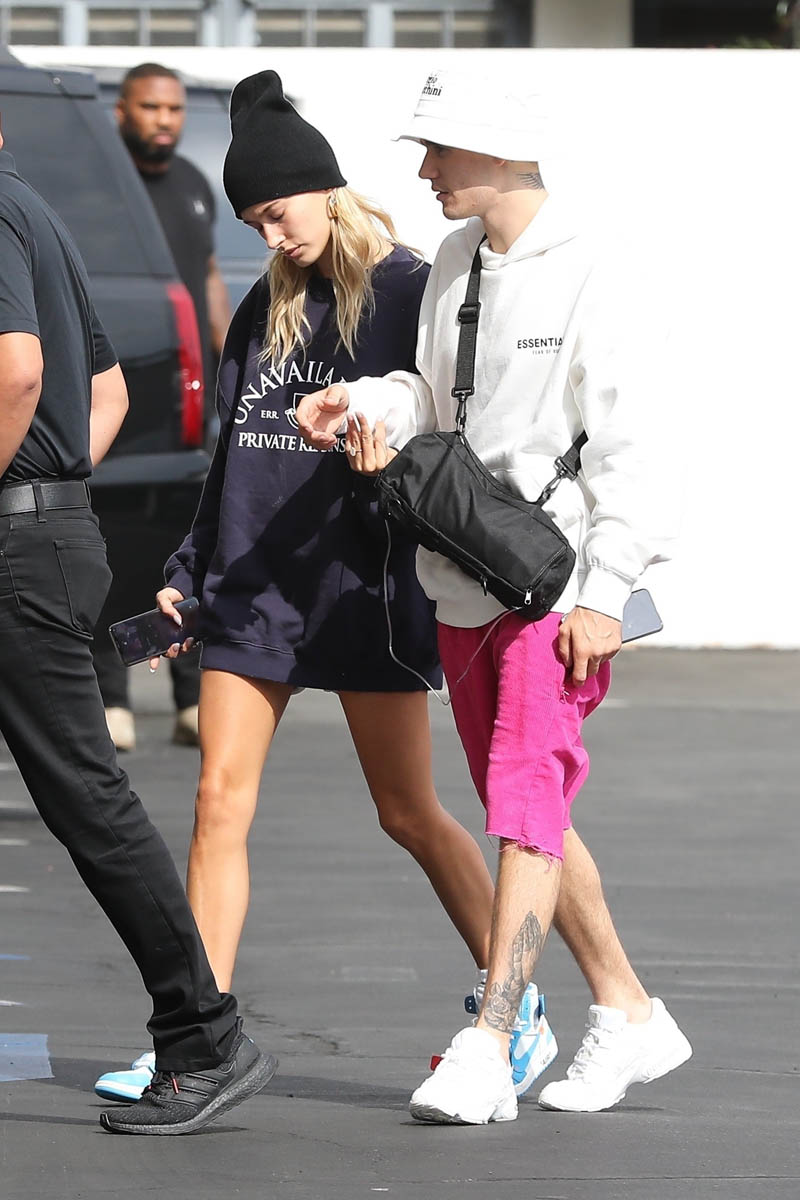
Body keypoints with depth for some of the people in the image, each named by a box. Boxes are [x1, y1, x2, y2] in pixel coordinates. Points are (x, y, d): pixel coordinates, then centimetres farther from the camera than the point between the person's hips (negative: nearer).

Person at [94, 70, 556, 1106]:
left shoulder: (408, 294, -5)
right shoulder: (267, 306, 13)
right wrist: (188, 573, 16)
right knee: (220, 800, -3)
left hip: (360, 582, -5)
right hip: (253, 581, 6)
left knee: (408, 815, 2)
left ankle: (517, 1009, 17)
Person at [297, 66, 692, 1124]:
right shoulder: (457, 263, 10)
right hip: (463, 575, 9)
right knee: (523, 811, 13)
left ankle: (487, 1054, -17)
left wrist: (605, 590, -16)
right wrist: (370, 405, -4)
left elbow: (626, 442, -14)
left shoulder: (584, 277, -14)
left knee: (525, 800, -14)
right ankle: (629, 1016, 26)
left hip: (557, 578, -8)